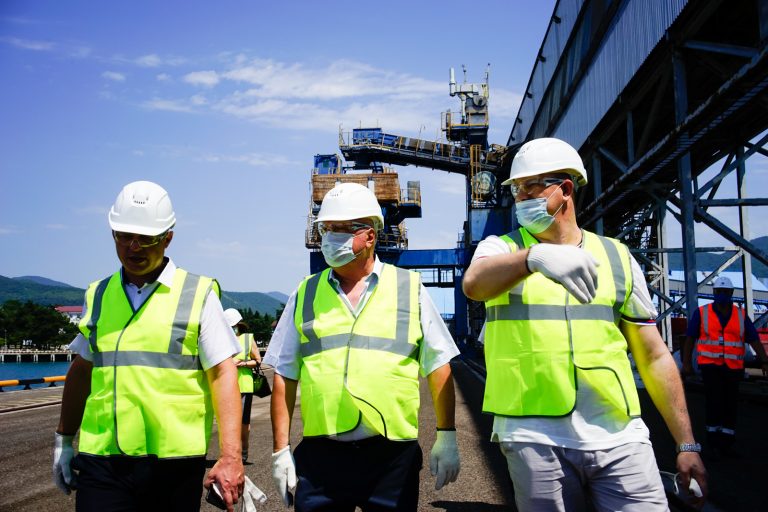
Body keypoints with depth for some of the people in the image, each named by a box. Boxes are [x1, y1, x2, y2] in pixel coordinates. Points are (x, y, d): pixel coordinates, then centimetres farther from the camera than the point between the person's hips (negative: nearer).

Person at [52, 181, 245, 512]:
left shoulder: (198, 294, -1)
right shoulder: (98, 296, 11)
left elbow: (223, 374, -7)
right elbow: (81, 369, 20)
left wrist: (230, 456, -14)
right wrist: (64, 439, 18)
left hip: (174, 464, -2)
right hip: (102, 460, 3)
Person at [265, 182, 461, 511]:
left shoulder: (410, 289, 4)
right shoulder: (305, 295, 8)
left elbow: (438, 368, 6)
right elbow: (284, 376, 8)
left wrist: (446, 438, 3)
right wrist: (281, 449, 5)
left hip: (393, 456, -1)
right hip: (321, 456, 1)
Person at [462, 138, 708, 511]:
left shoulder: (617, 257, 10)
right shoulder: (501, 248, 6)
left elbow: (653, 356, 11)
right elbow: (473, 284, -20)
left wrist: (686, 444, 8)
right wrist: (534, 256, -39)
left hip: (620, 439, 1)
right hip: (535, 438, -1)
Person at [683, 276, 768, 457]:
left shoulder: (741, 315, 6)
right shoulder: (701, 313, 2)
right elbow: (690, 338, 4)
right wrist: (686, 363, -1)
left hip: (733, 367, 2)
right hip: (710, 366, -2)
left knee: (730, 404, 5)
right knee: (714, 401, -11)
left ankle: (726, 444, 15)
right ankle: (713, 441, 2)